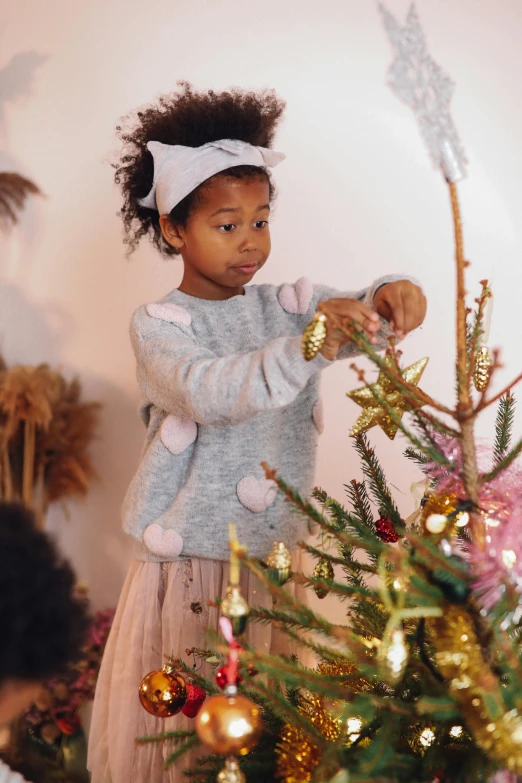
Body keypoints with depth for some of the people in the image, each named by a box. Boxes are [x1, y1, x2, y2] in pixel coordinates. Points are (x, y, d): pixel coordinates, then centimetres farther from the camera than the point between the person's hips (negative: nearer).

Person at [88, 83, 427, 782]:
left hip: (272, 554, 4)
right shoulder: (157, 325, -8)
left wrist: (390, 299, -33)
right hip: (187, 561, -3)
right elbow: (210, 393, -27)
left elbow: (362, 320, -9)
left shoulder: (286, 306, 4)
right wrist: (309, 345, -40)